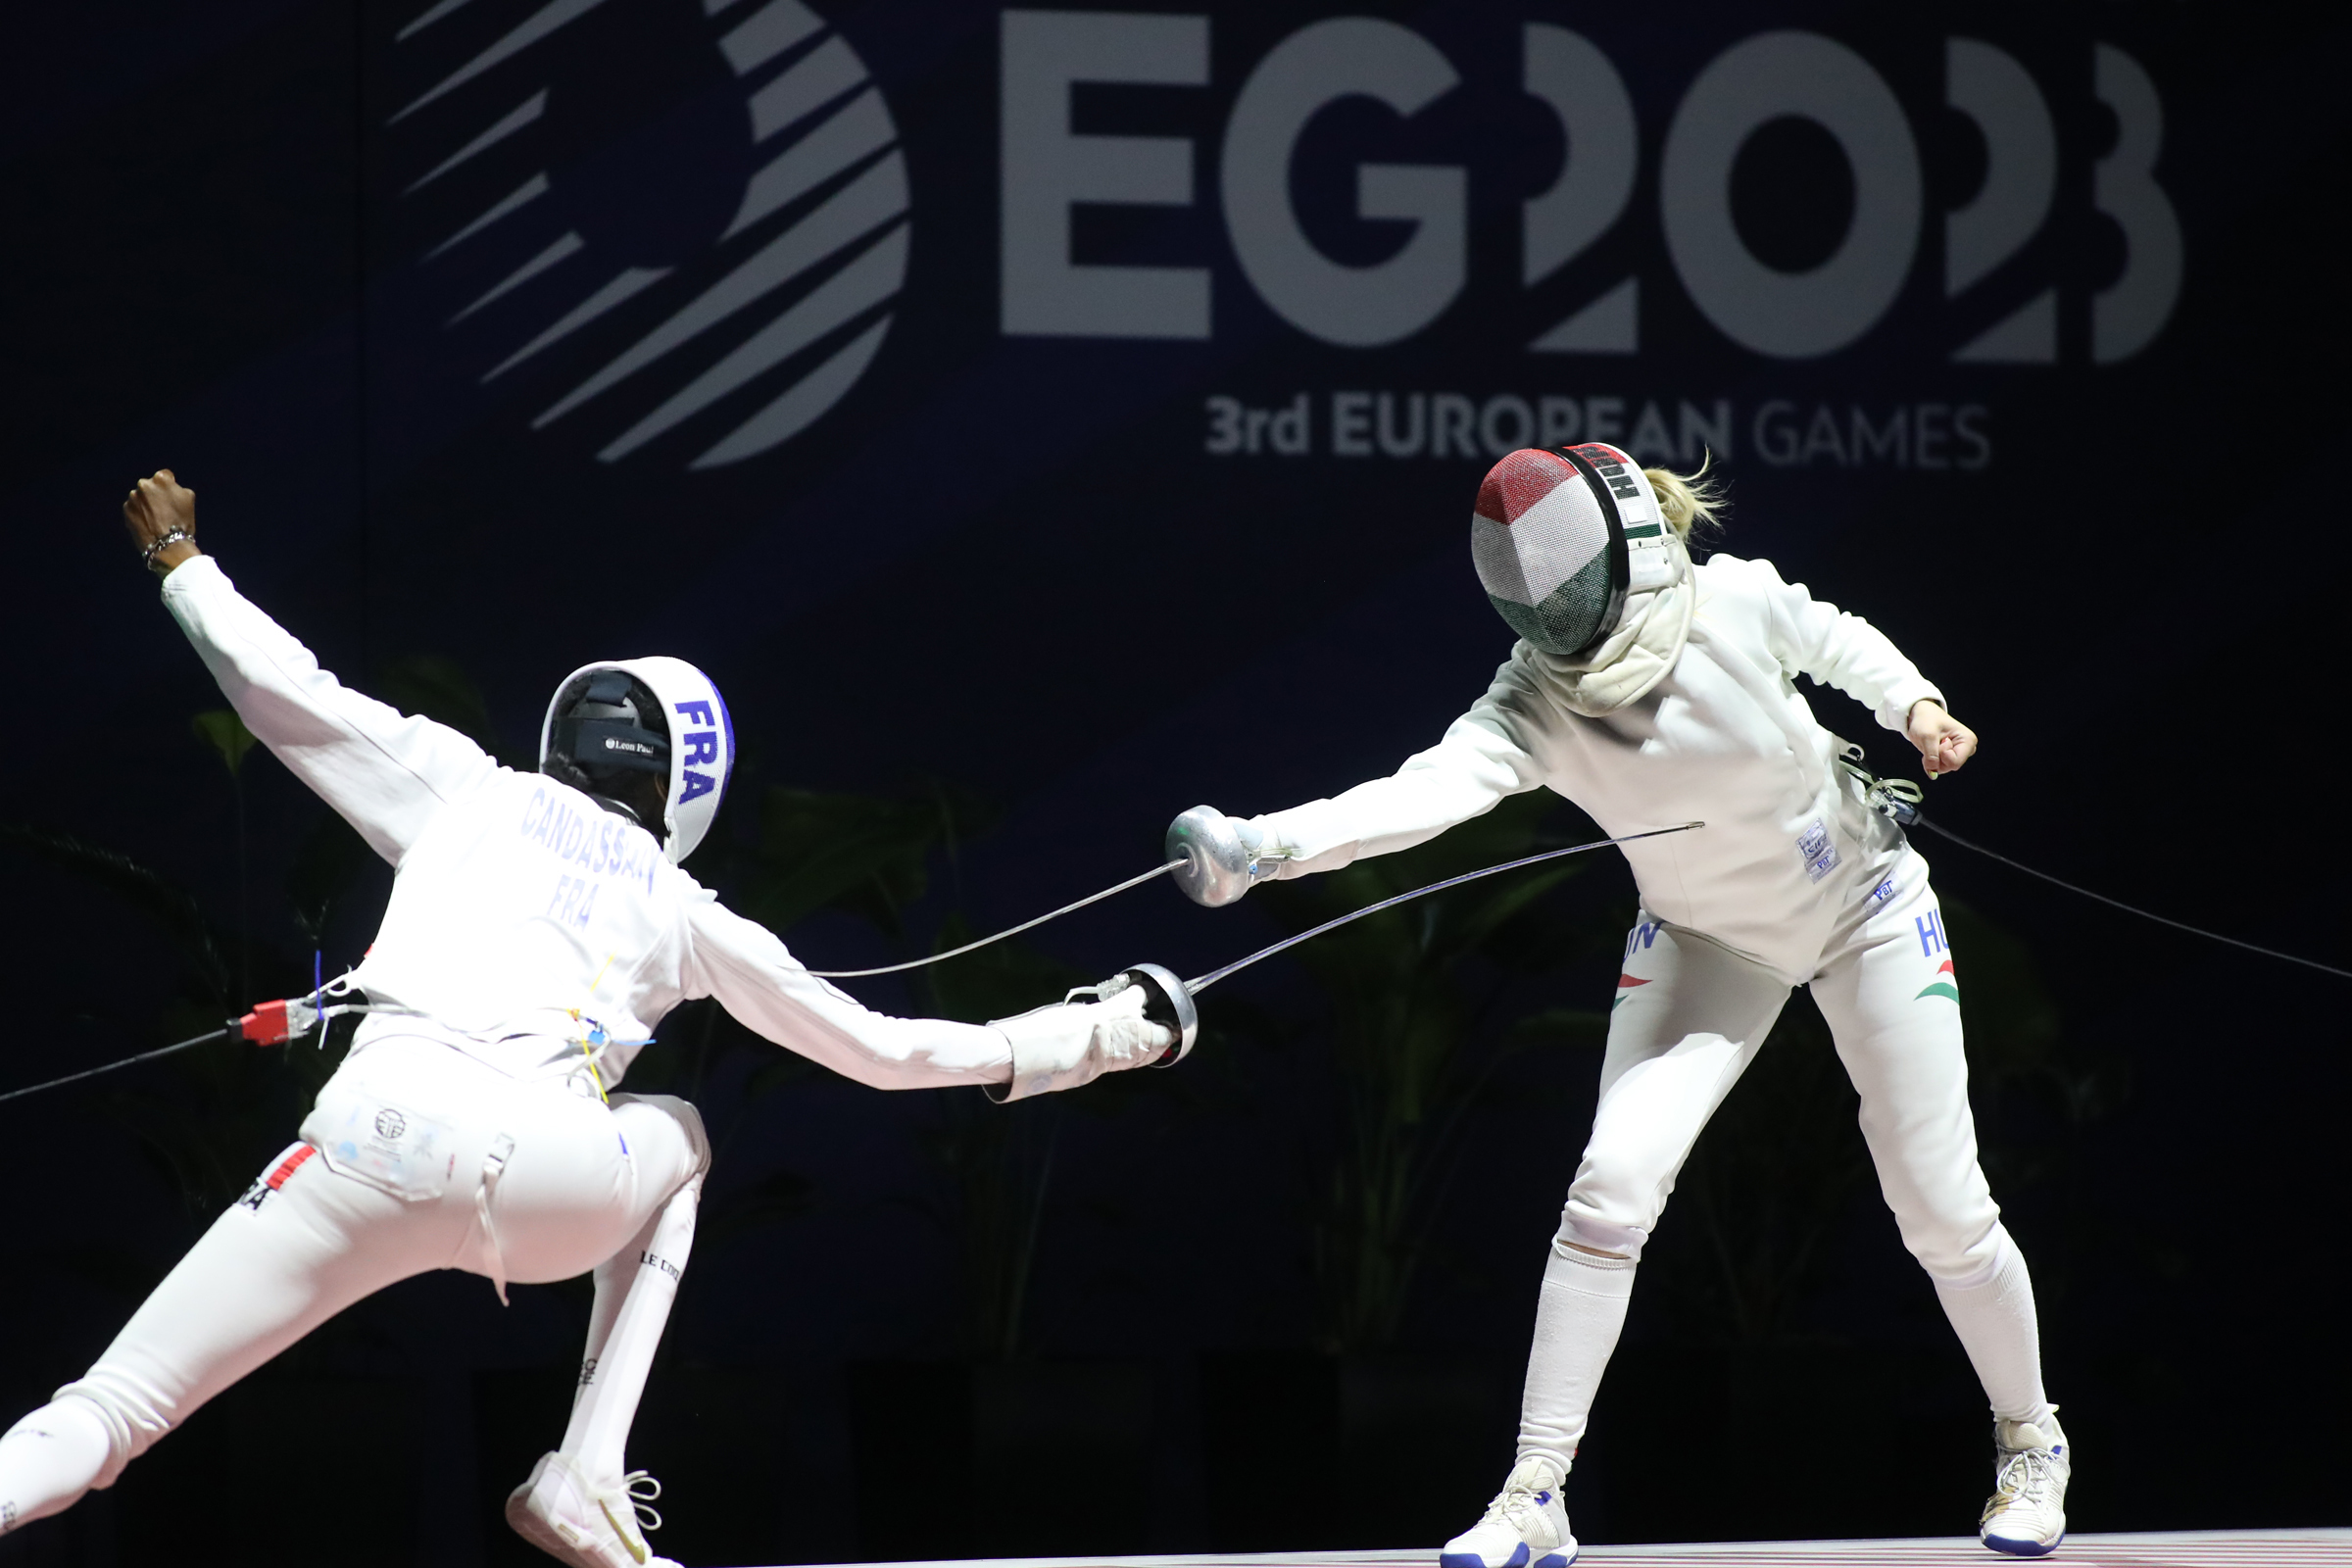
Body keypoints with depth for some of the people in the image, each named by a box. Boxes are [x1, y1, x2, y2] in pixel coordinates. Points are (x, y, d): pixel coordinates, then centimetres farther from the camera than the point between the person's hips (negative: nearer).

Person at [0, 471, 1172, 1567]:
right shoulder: (683, 911, 26)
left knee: (104, 1420, 2)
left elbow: (275, 687, 25)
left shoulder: (468, 788, 26)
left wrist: (182, 564, 42)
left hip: (378, 1132, 0)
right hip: (546, 1175, 0)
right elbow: (882, 1050, 32)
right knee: (674, 1139, 36)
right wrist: (1098, 1036, 43)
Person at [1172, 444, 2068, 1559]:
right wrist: (1260, 845, -61)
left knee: (1942, 1213, 2)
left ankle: (2029, 1446, 29)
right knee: (1614, 1185, -19)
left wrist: (1916, 703, -19)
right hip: (1706, 938, 1)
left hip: (1863, 911, -1)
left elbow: (1832, 639, -2)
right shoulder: (1533, 704, -26)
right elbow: (1425, 791, -45)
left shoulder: (1736, 604, -27)